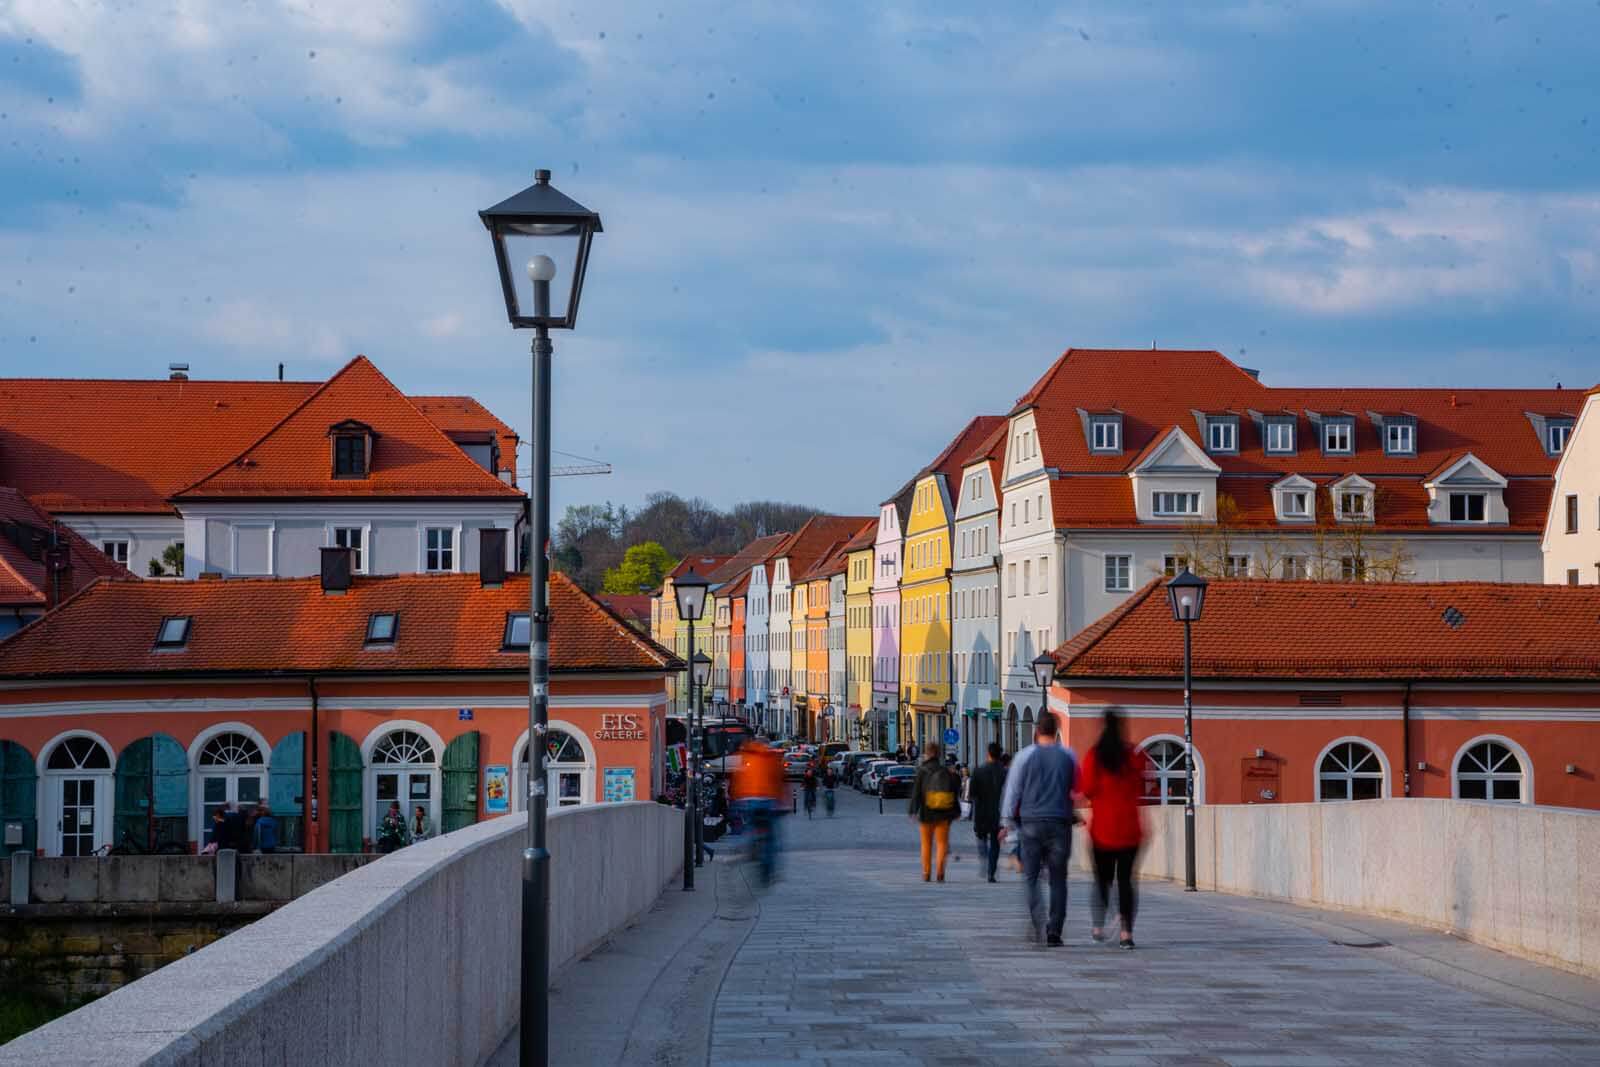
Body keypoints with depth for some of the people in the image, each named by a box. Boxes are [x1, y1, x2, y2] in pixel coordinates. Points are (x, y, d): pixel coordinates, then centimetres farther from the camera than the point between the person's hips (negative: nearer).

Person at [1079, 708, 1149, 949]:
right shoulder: (1134, 755, -2)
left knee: (1102, 877, 14)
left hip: (1102, 826, 0)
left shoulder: (1093, 756, -6)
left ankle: (1098, 927, 7)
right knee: (1125, 879, 4)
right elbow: (1141, 789, 3)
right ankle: (1126, 932, -4)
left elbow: (1088, 790, -9)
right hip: (1129, 826, 1)